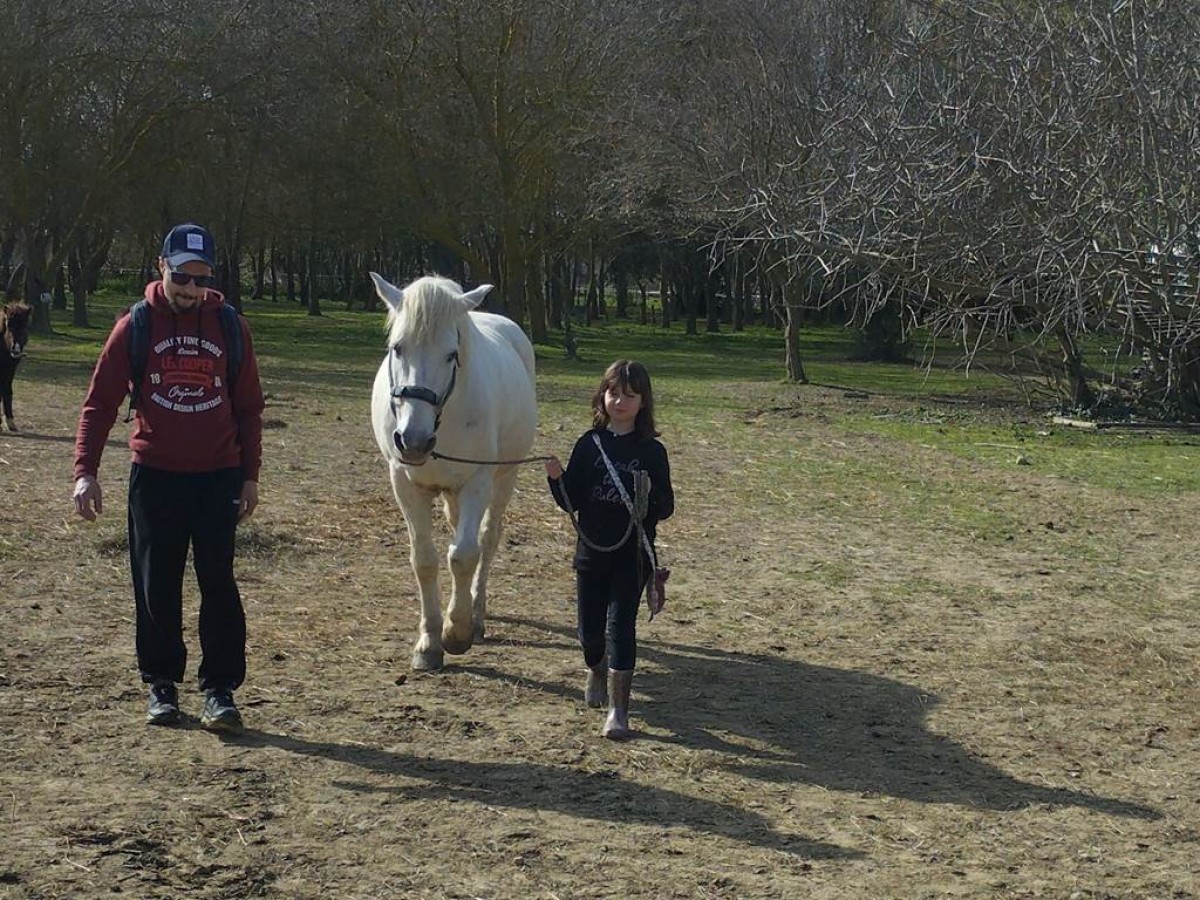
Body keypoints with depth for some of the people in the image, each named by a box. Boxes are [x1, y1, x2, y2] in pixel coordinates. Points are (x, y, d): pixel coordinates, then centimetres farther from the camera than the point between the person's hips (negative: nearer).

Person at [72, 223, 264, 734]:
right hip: (154, 476, 0)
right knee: (156, 587, 6)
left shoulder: (229, 326, 2)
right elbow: (100, 402, -1)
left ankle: (220, 690, 5)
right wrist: (85, 470, -11)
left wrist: (250, 476, 5)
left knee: (218, 584, -2)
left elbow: (249, 407, 7)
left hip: (217, 476, 0)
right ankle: (161, 685, 20)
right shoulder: (136, 326, -2)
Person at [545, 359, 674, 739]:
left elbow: (666, 508, -4)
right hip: (591, 551, 3)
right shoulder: (589, 445, 1)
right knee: (590, 626, 13)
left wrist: (651, 496, -25)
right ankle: (596, 673, 45)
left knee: (620, 624, -8)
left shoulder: (652, 451, -4)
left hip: (633, 555, -3)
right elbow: (571, 502, 2)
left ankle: (618, 709, -4)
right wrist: (556, 477, -16)